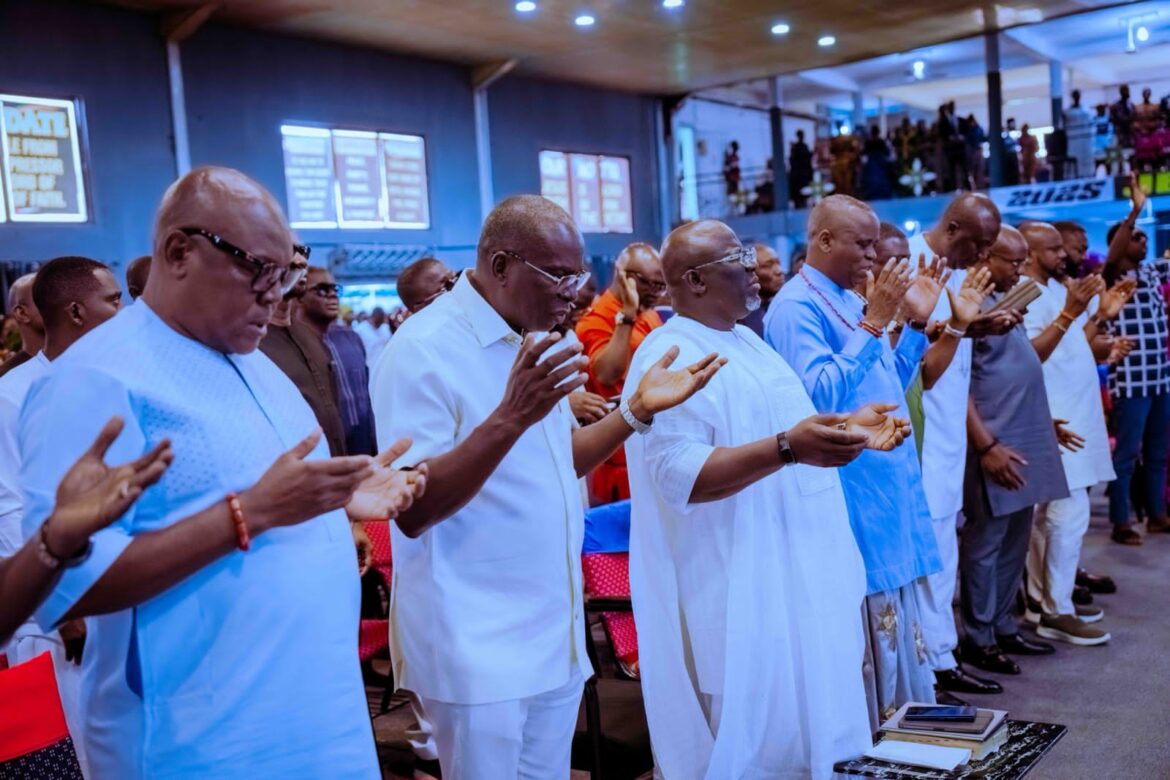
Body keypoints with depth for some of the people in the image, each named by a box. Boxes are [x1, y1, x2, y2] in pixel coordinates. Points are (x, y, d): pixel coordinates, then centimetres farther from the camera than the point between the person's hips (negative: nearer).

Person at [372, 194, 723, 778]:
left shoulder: (528, 340, 10)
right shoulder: (424, 349, -17)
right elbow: (411, 511, -22)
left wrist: (638, 409, 3)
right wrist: (510, 418, -34)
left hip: (553, 634, 8)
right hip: (476, 646, -8)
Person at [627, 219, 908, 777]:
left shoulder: (745, 342, 14)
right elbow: (679, 473, -28)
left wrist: (847, 429, 12)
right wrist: (787, 448, -35)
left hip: (791, 573, 10)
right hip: (734, 590, -10)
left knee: (798, 724, 20)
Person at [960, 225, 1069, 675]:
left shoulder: (1005, 302, 16)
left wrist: (1045, 423, 23)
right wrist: (987, 445, -21)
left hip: (1027, 442, 9)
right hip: (994, 445, -9)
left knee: (1014, 542, 15)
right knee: (985, 542, 0)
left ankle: (1003, 627, 26)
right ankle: (977, 639, 9)